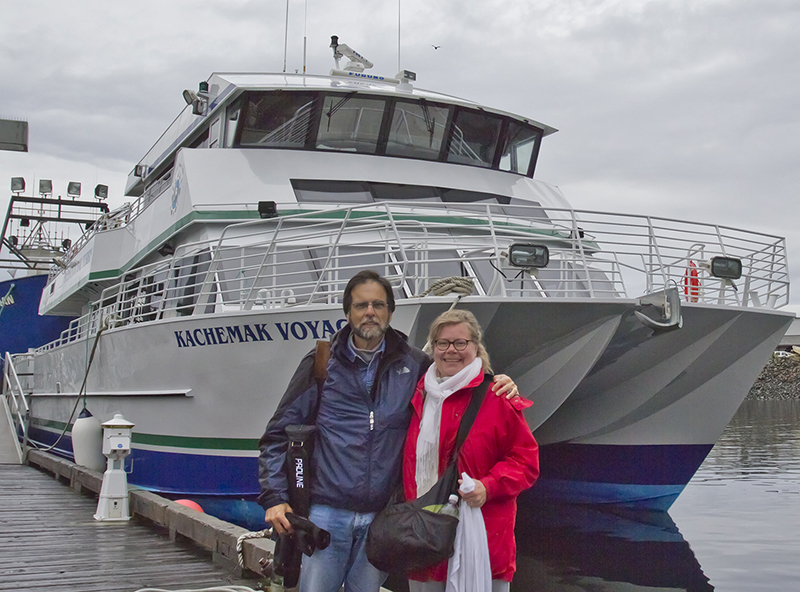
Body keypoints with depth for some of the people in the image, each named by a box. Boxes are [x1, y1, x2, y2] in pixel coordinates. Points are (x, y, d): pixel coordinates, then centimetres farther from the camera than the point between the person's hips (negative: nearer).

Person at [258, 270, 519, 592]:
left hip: (381, 517, 2)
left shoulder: (413, 364, 8)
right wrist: (274, 497, -5)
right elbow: (279, 434, 5)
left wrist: (499, 385, 1)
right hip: (326, 513, -2)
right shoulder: (322, 364, 3)